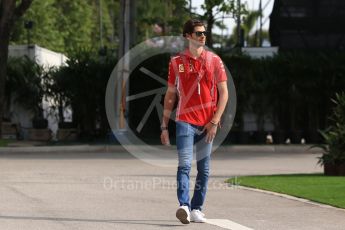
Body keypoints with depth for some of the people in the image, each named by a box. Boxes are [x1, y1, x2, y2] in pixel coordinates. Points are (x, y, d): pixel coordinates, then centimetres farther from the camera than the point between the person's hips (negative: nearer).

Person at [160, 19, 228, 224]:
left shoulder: (214, 60, 5)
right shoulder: (177, 61, 5)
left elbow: (223, 93, 3)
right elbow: (170, 94, 10)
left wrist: (215, 121, -7)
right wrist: (164, 126, 6)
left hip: (207, 124, 1)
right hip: (185, 121, -1)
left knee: (204, 169, 5)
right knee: (185, 164, -15)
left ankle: (196, 209, 14)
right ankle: (184, 206, -23)